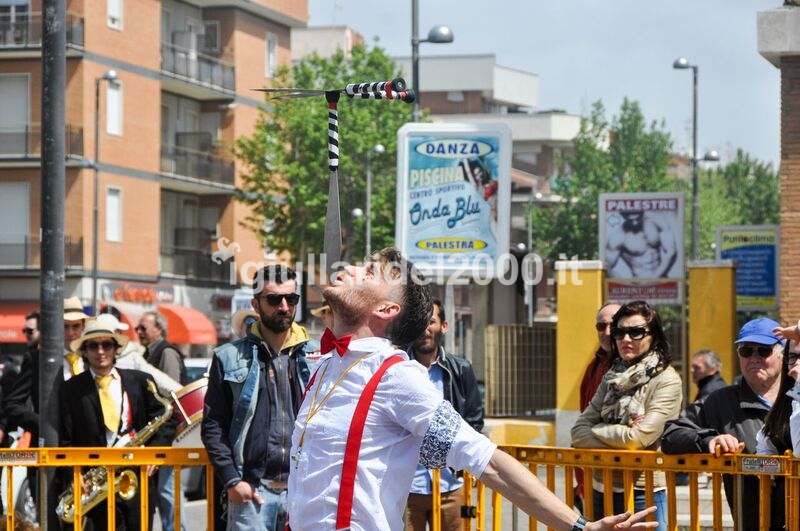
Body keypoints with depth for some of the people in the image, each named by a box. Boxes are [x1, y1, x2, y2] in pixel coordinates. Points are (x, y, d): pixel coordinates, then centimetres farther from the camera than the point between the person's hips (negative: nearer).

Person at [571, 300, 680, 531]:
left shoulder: (666, 380, -8)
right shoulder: (612, 378, 10)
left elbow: (639, 438, -17)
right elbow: (579, 432, 4)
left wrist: (596, 431, -2)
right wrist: (620, 435, -12)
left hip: (642, 492, -6)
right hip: (602, 489, 6)